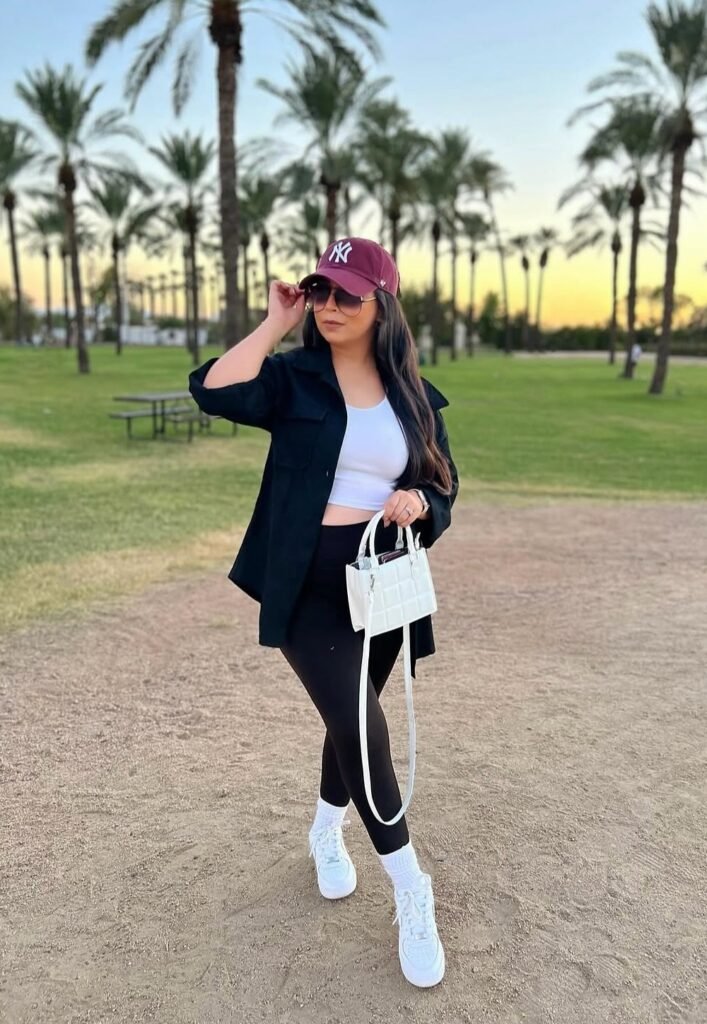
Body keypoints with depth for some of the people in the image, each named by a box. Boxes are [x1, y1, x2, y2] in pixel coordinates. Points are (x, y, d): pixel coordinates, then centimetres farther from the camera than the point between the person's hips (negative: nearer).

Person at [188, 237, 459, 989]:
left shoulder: (415, 394, 4)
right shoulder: (293, 378, -4)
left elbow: (444, 486, 9)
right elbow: (215, 392, -24)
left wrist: (418, 502, -14)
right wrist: (275, 325, -15)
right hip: (307, 588, -3)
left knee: (352, 719, 18)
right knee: (360, 726, -10)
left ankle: (327, 832, 48)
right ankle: (411, 892, 11)